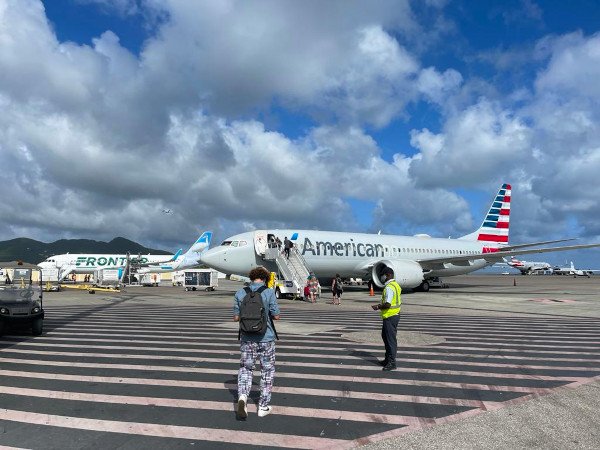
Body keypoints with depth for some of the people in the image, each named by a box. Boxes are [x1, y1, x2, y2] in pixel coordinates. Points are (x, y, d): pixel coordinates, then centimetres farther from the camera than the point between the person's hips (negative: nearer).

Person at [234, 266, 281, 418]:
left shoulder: (240, 293, -2)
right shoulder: (269, 292, -11)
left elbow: (236, 317, 2)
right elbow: (276, 316, -8)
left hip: (247, 339, 2)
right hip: (266, 339, -2)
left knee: (245, 369, 16)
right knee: (267, 371, 13)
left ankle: (242, 396, -7)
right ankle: (263, 406, 19)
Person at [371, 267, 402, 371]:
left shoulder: (389, 287, -21)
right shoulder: (395, 285, 12)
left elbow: (387, 304, -27)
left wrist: (378, 307, -11)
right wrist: (381, 305, 15)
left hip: (390, 317, -11)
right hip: (394, 315, 11)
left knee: (391, 339, -2)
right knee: (385, 336, 19)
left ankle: (392, 362, 5)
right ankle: (388, 359, 29)